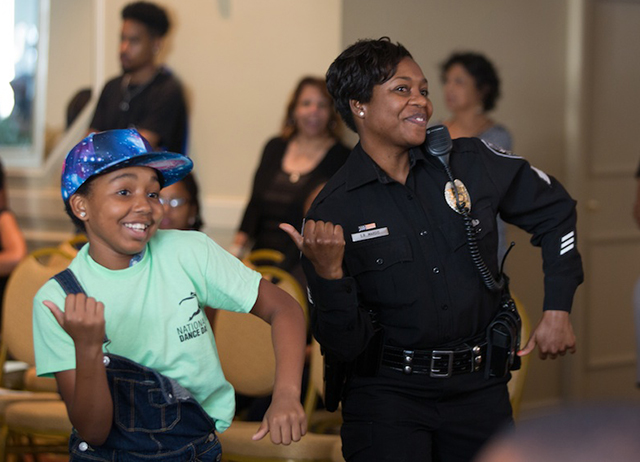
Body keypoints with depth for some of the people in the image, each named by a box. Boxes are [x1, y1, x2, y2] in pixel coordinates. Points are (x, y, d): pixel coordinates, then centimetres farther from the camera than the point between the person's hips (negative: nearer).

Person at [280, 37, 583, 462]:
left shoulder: (471, 163, -1)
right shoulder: (333, 214, -8)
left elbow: (553, 209, 14)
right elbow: (344, 346, -9)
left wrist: (558, 309, 9)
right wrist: (329, 275, -26)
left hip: (479, 391, 3)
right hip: (386, 394, -3)